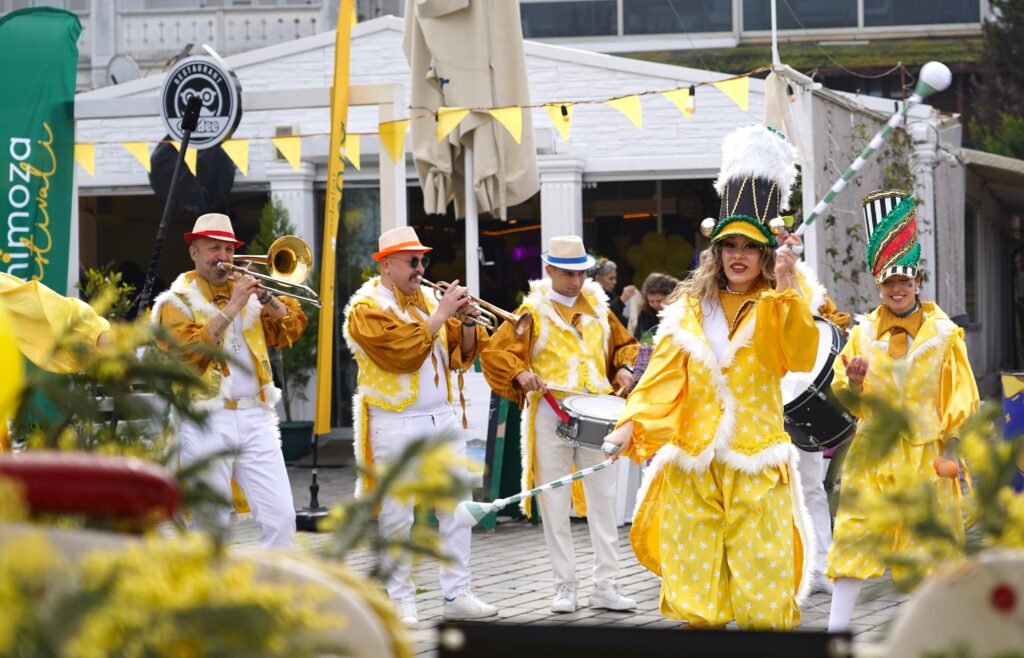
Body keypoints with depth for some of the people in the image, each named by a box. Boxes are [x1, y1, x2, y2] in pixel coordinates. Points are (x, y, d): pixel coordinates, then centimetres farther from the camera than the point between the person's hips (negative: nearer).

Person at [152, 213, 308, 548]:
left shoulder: (248, 290, 17)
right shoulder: (178, 301, 3)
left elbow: (292, 328, 9)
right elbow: (190, 351, -15)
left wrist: (266, 299, -7)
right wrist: (231, 307, -17)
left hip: (255, 418, 4)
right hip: (207, 423, -4)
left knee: (281, 518, -4)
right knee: (210, 526, -1)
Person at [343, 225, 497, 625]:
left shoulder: (427, 297, 13)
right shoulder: (367, 308, -7)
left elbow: (462, 355, 14)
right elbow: (404, 352, -20)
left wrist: (467, 322, -5)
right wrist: (441, 313, -16)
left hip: (442, 418, 6)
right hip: (395, 425, -6)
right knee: (397, 517, -1)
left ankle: (457, 595, 11)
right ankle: (400, 602, 6)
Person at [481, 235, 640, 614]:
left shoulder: (597, 307, 11)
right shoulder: (534, 311, 0)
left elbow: (625, 343, 23)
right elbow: (494, 352, -5)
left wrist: (624, 367, 2)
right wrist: (519, 373, -23)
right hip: (550, 414, -3)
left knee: (603, 497, 2)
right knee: (554, 501, 1)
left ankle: (606, 585, 7)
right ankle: (565, 585, 8)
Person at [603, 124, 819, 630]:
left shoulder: (778, 308, 4)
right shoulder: (689, 310, 11)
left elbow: (800, 357, -16)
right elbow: (662, 376, 3)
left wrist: (786, 290, -24)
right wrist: (632, 425, -11)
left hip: (757, 464, -2)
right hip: (694, 462, 2)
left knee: (763, 585, -5)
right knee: (696, 587, 2)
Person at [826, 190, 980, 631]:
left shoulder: (943, 332, 0)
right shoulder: (864, 332, 4)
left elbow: (960, 398, 2)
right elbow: (845, 398, 7)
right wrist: (853, 382, -15)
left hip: (925, 455, -1)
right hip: (872, 451, 1)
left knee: (930, 541, 4)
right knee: (856, 534, -4)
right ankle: (837, 626, -4)